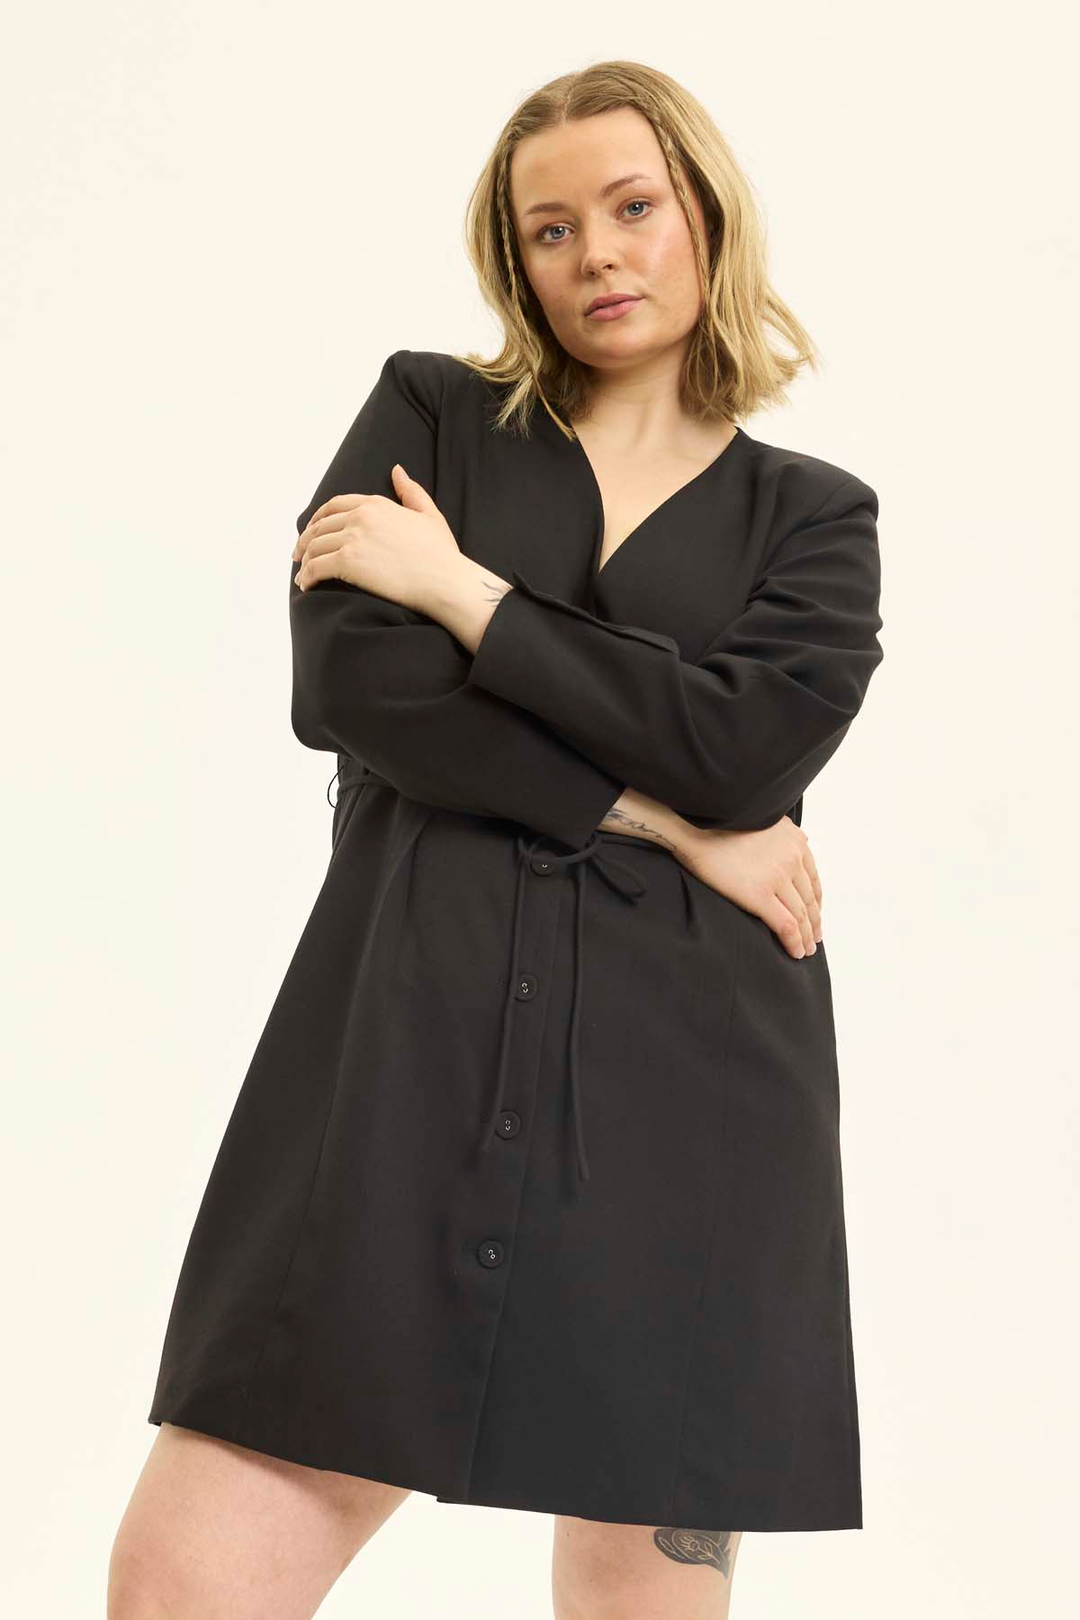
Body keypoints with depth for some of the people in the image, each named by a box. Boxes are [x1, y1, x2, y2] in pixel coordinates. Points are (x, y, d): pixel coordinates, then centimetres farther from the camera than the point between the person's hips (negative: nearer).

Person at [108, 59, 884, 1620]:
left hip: (685, 1082, 1)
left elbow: (745, 743, -6)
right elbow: (344, 682, -4)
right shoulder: (430, 413, 14)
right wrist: (662, 814, -5)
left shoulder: (811, 517, 14)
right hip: (404, 1045, 0)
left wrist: (462, 591, -3)